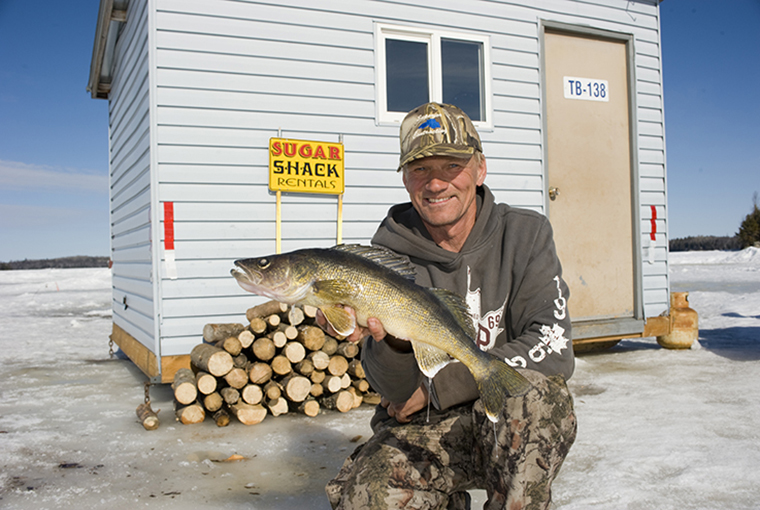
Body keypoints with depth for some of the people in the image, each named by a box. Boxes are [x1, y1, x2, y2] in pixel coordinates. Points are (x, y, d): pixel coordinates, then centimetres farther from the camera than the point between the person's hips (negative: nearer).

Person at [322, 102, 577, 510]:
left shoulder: (524, 235, -6)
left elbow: (553, 349, -16)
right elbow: (397, 391, -12)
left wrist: (436, 387, -16)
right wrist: (392, 339, -37)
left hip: (516, 429, -1)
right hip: (423, 430, 2)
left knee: (532, 390, -33)